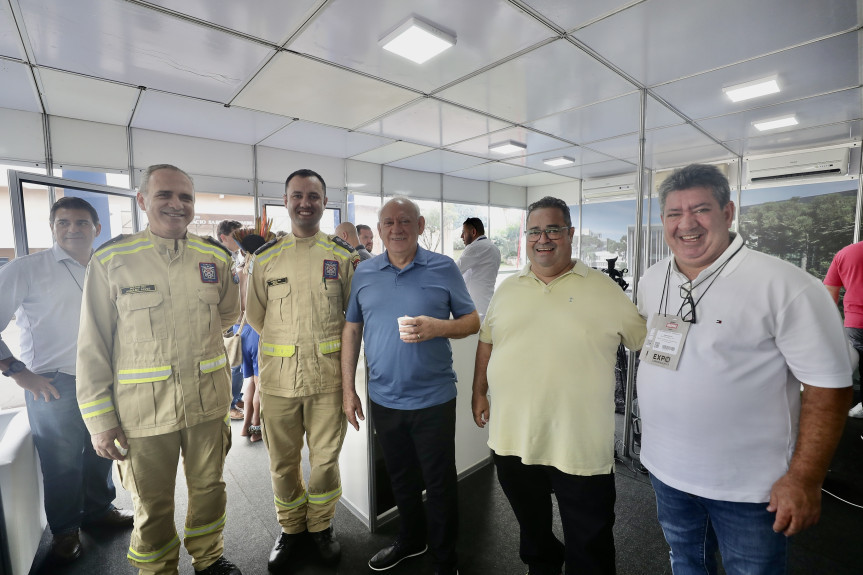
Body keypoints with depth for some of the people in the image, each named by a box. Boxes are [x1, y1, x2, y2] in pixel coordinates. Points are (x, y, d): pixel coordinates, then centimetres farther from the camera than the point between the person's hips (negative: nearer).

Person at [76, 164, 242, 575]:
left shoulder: (215, 257, 1)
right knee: (152, 504, 16)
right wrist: (100, 418, -5)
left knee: (209, 487, 20)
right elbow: (93, 345, -5)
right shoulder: (110, 260, -6)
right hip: (142, 407, -2)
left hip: (208, 400, 3)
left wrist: (192, 339, 8)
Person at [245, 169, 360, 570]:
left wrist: (320, 342, 2)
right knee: (282, 460, 15)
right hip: (278, 375, 2)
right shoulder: (266, 257, 5)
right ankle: (290, 527, 40)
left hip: (328, 374, -1)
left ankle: (321, 525, 37)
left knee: (325, 457, 12)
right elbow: (255, 315, 12)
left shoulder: (343, 255, 1)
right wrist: (287, 342, 6)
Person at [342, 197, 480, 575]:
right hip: (383, 399, 4)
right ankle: (411, 540, 49)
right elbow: (351, 330, 7)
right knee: (400, 478, 23)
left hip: (433, 399, -3)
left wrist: (439, 327, -24)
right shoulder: (363, 273, 2)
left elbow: (473, 321, -3)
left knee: (439, 483, 12)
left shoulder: (443, 268, -7)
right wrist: (348, 389, 5)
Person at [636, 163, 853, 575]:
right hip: (665, 468, 5)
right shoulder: (651, 281, -1)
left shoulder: (785, 286, -18)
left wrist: (805, 479, -16)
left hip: (747, 486, -4)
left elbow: (829, 385, -15)